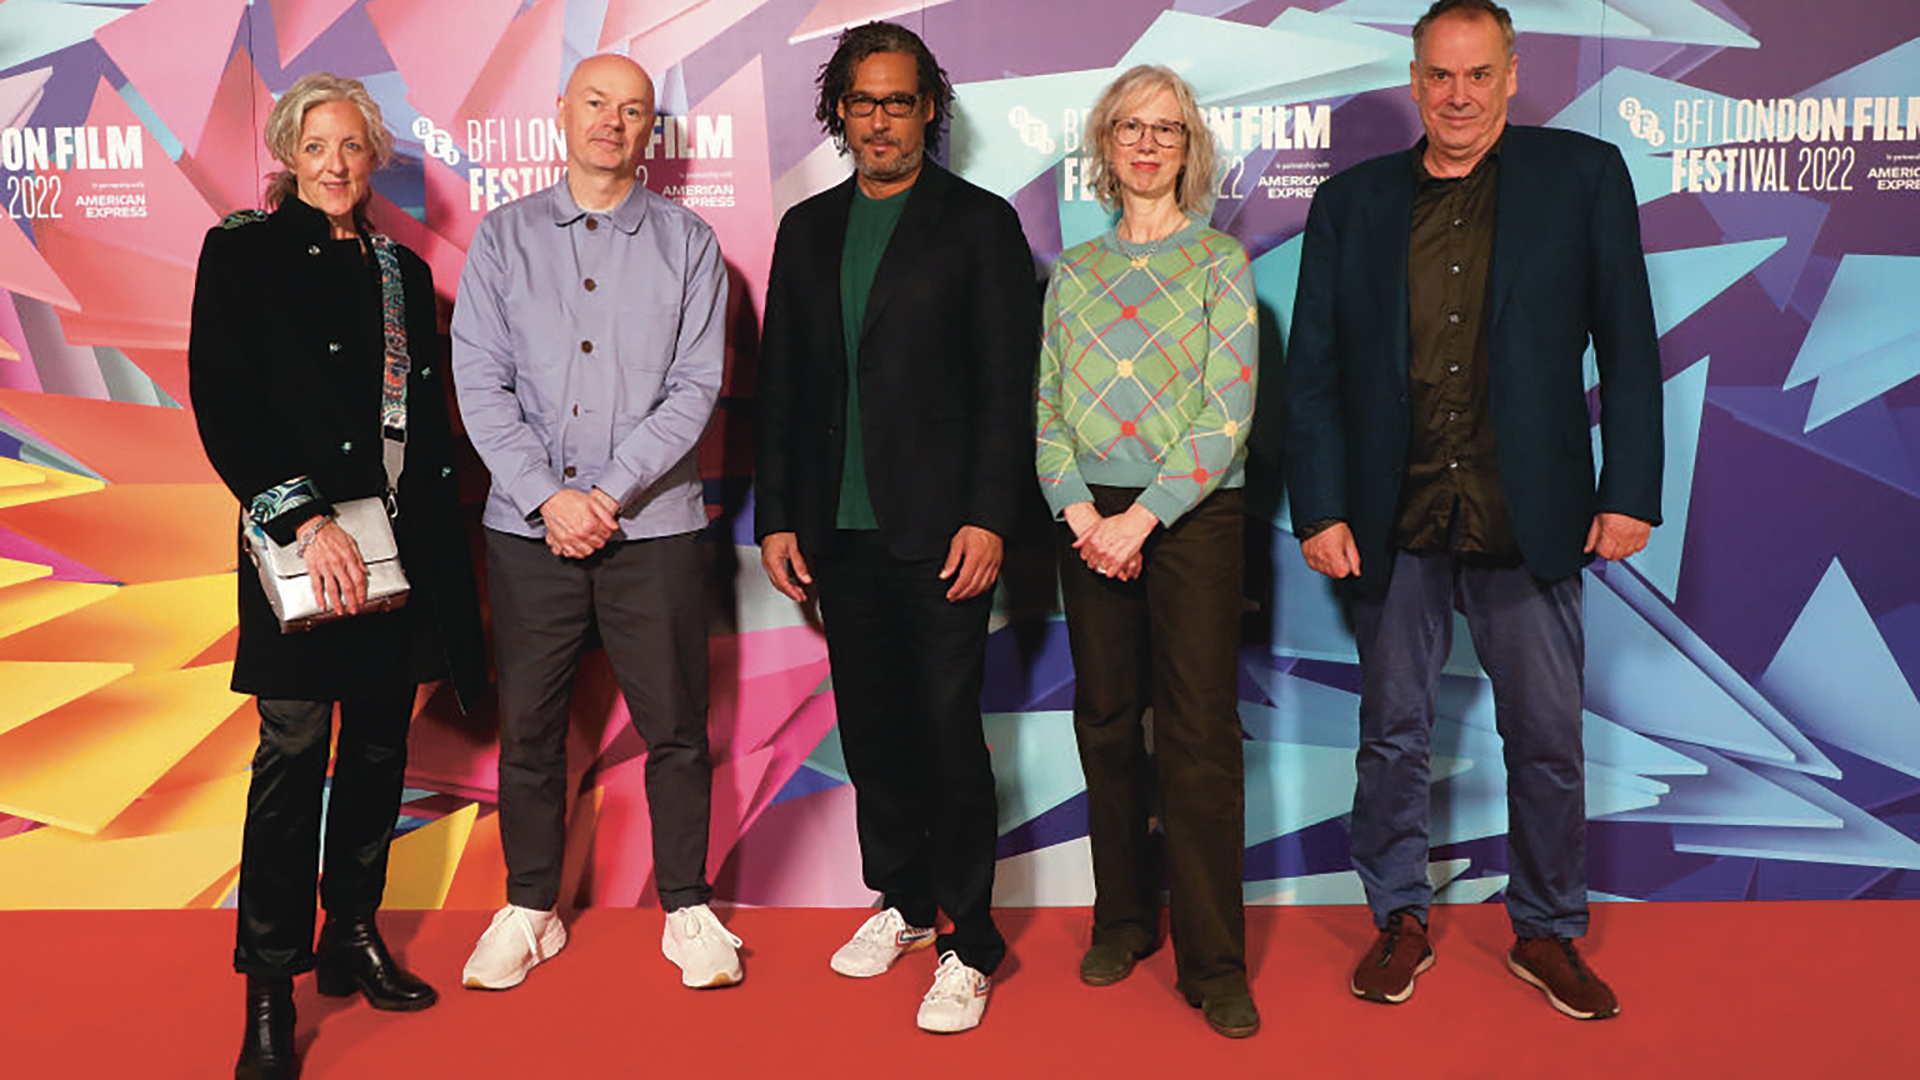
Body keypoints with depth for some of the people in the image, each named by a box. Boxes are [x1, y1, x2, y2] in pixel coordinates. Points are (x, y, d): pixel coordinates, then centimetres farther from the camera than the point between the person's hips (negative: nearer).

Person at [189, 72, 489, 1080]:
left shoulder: (402, 271, 15)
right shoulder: (242, 252, 3)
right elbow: (220, 404, -6)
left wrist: (439, 541, 7)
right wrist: (304, 519, -16)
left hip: (402, 545, 5)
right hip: (301, 542, -4)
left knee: (379, 746, 9)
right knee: (294, 751, -6)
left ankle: (355, 935, 24)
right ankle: (268, 987, 5)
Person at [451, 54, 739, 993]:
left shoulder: (687, 243, 5)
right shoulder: (503, 236, 8)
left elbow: (695, 387, -3)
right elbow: (480, 382, 1)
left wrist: (610, 493, -13)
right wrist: (548, 496, -11)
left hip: (653, 526, -1)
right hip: (528, 526, 1)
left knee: (675, 726, 3)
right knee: (528, 724, 8)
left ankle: (687, 909, 20)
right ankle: (529, 909, 25)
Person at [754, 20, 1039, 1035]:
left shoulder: (979, 223, 1)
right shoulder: (807, 228, 14)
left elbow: (1007, 383, -4)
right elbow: (781, 380, 14)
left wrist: (987, 518, -12)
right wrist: (775, 514, 8)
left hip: (938, 531, -4)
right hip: (836, 531, 5)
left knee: (948, 734, -3)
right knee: (871, 731, 12)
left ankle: (968, 944, 10)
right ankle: (902, 900, 29)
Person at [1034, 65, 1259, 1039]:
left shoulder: (1219, 261, 3)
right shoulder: (1073, 271, 13)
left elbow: (1228, 412, -6)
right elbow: (1047, 410, 8)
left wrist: (1145, 516, -14)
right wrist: (1080, 510, -8)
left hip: (1193, 513, -3)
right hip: (1091, 520, 3)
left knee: (1199, 732, -5)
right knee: (1106, 721, 8)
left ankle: (1213, 961, 4)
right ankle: (1123, 919, 24)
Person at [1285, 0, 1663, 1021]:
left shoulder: (1583, 176, 3)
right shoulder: (1351, 200, 6)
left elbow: (1628, 347, 2)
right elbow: (1312, 371, 4)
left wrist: (1630, 493, -4)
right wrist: (1321, 509, -4)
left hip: (1530, 519, -1)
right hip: (1393, 524, 1)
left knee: (1547, 740, 8)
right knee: (1391, 734, 10)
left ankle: (1547, 933, 28)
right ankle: (1400, 923, 28)